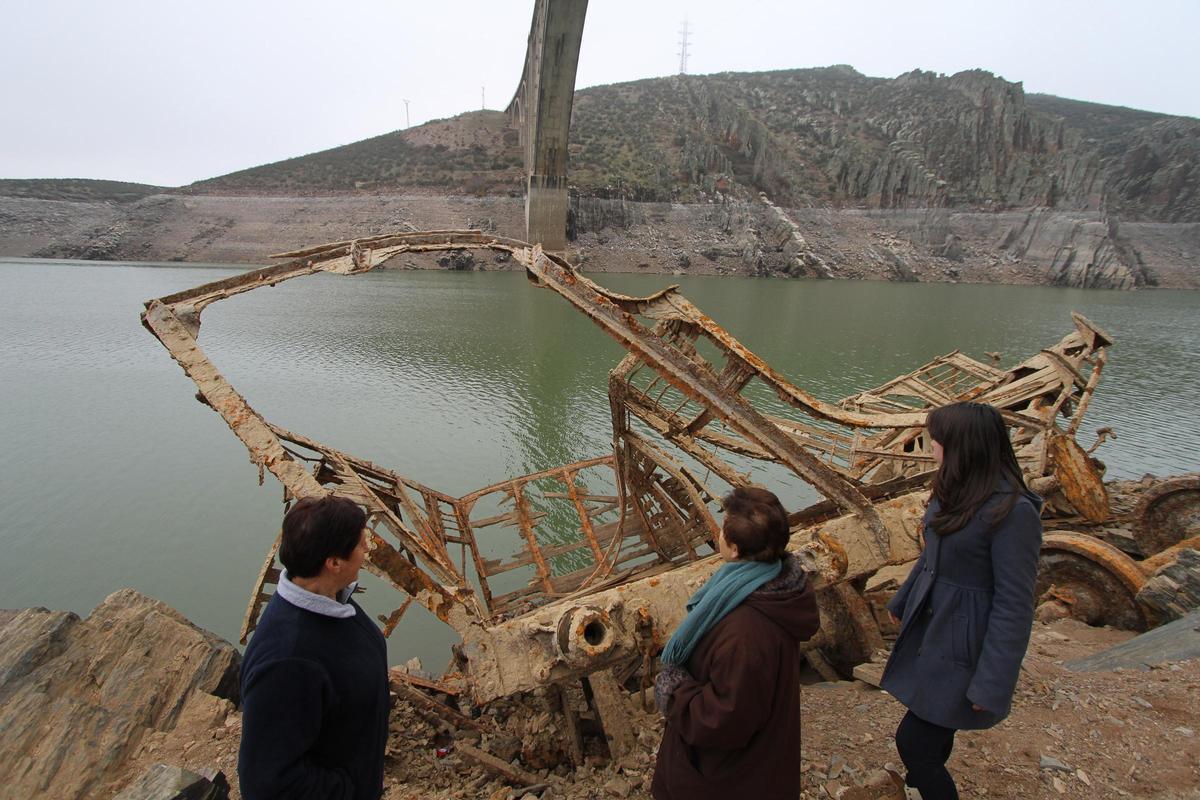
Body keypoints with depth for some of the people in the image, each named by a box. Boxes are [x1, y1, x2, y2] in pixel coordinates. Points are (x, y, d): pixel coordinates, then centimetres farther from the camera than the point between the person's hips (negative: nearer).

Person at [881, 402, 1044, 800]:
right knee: (930, 726, 25)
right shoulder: (955, 491, 0)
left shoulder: (1012, 512, -25)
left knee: (912, 741, 0)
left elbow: (1015, 604, -22)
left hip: (963, 644, -7)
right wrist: (903, 602, 24)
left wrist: (991, 686, -19)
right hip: (929, 627, 8)